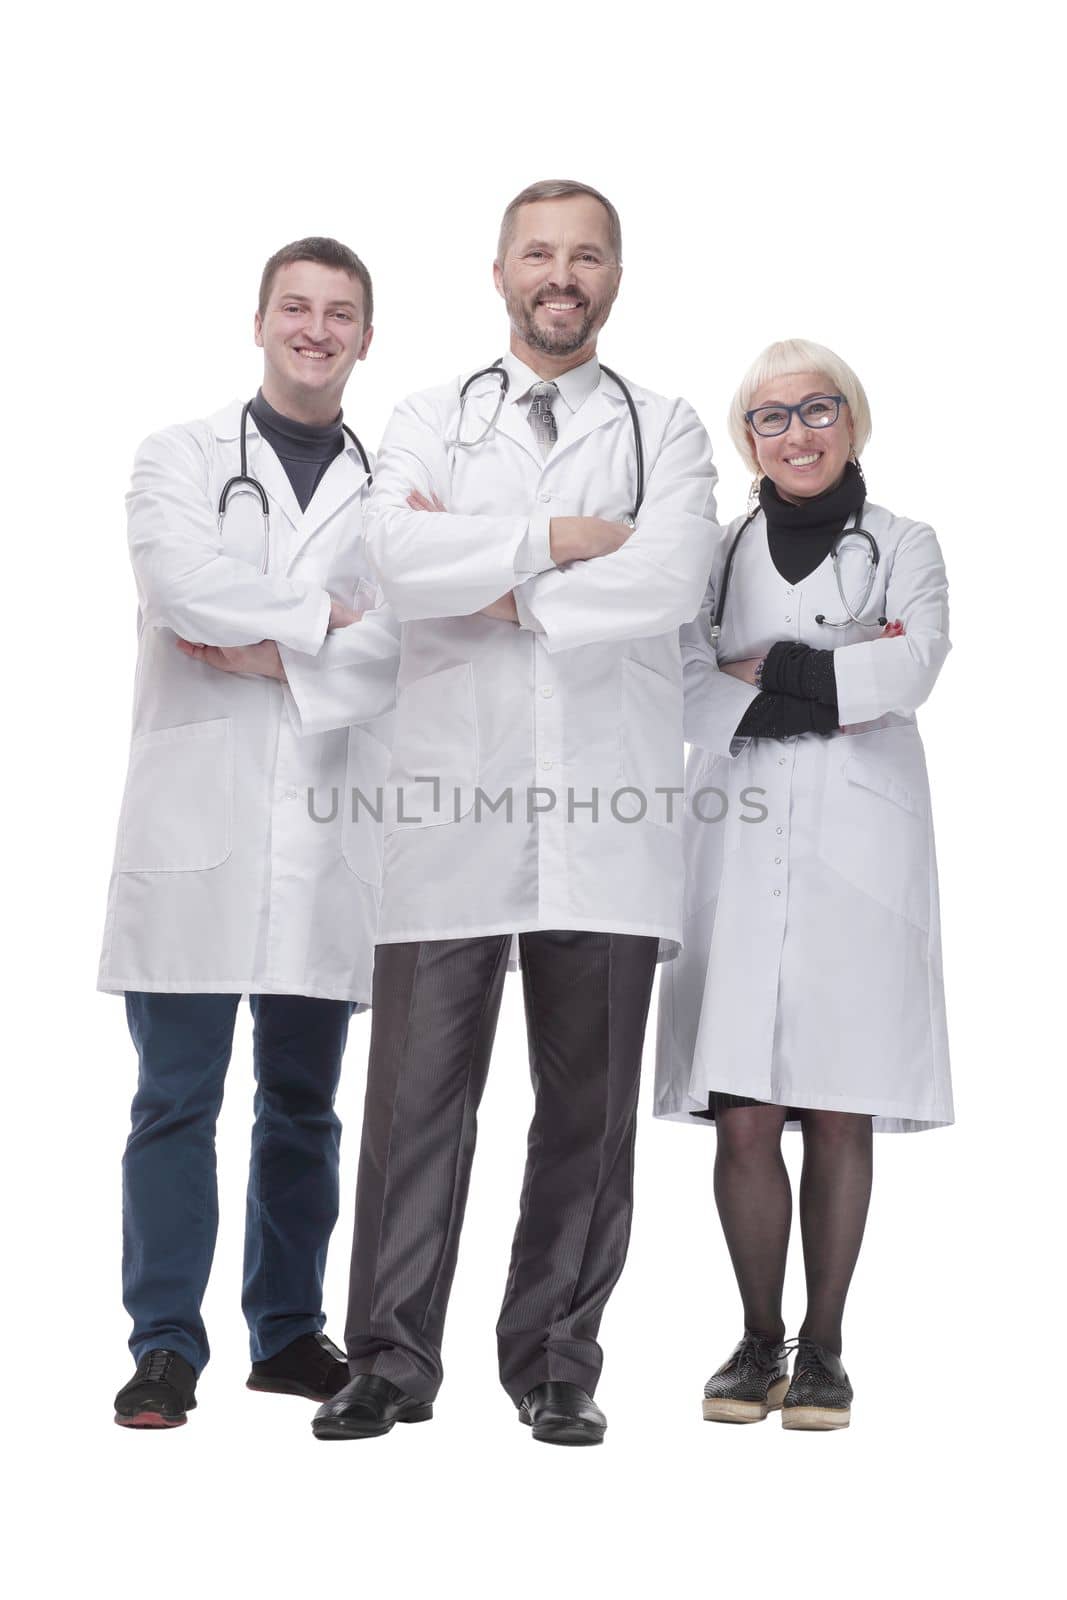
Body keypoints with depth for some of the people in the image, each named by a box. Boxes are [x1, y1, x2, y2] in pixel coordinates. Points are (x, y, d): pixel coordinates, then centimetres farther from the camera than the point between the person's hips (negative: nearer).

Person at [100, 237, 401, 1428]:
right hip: (198, 818, -2)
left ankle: (290, 1331, 20)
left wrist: (269, 651, -11)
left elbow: (403, 643, -3)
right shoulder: (180, 458, 9)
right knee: (177, 1098, -2)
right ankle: (166, 1348, 5)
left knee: (303, 1099, 9)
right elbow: (180, 581, -11)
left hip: (331, 830, 2)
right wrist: (321, 617, -5)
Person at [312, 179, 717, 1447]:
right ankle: (391, 1363, 8)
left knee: (588, 1104, 4)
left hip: (607, 812, 0)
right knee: (417, 1091, -2)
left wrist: (496, 587, -5)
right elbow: (399, 559, -5)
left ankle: (557, 1365, 16)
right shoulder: (429, 422, 15)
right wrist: (559, 540, -7)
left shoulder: (665, 431, 13)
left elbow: (671, 581, -7)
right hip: (453, 802, 0)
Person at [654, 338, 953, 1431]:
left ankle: (823, 1350, 12)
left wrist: (763, 670, -7)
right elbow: (684, 693, 1)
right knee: (743, 1120, -3)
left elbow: (911, 668, -6)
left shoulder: (902, 547, 12)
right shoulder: (716, 551, 14)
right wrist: (832, 687, -8)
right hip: (742, 841, 1)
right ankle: (759, 1341, 12)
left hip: (858, 845, -1)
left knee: (839, 1116, 0)